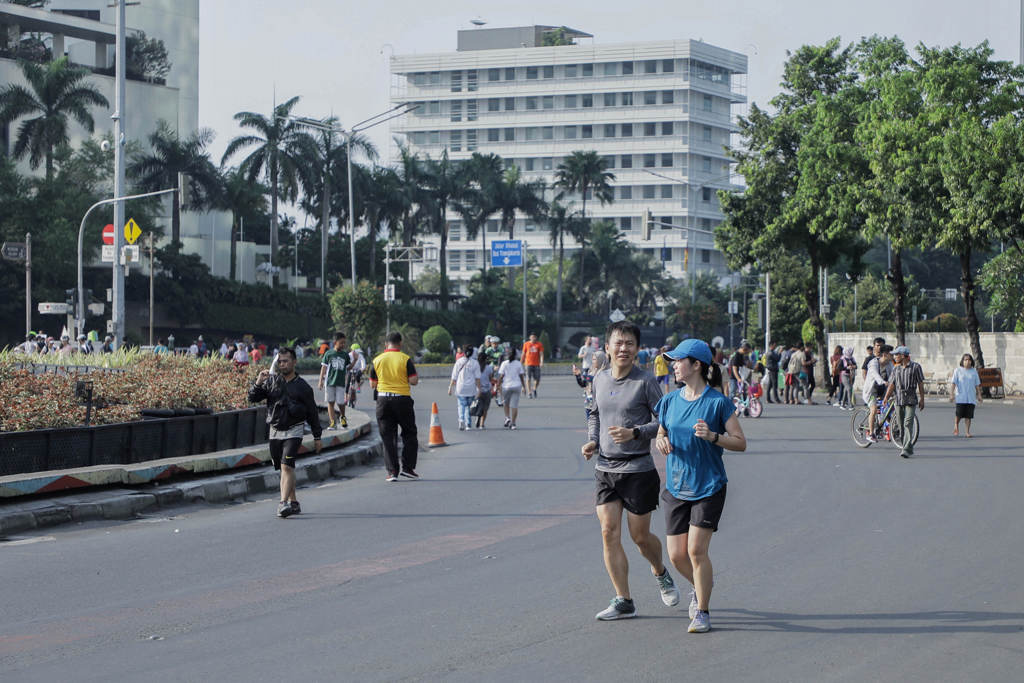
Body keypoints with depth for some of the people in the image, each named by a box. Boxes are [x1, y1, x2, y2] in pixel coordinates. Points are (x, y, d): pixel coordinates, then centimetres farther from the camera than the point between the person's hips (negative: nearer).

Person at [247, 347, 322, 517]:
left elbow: (312, 412, 8)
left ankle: (284, 502, -25)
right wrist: (258, 383, -15)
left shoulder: (302, 386, 1)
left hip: (293, 431, -4)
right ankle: (293, 503, 19)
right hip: (275, 432, 4)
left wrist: (317, 436, 9)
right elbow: (253, 398, 3)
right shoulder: (271, 381, 6)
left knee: (287, 465, -18)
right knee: (283, 468, 8)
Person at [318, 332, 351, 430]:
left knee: (340, 402, -4)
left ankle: (343, 417, 24)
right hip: (330, 381, 0)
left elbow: (348, 368, 15)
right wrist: (320, 381, 1)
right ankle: (332, 422, 2)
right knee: (330, 402, 0)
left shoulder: (345, 355, 7)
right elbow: (324, 367, 5)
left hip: (341, 382, 0)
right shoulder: (329, 354, 3)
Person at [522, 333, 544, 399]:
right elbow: (523, 354, 14)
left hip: (536, 364, 0)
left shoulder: (539, 344, 5)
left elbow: (541, 354, -2)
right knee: (528, 378, -7)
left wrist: (542, 362, -17)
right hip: (528, 364, 0)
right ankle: (529, 393, -4)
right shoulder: (526, 344, 7)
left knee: (537, 379, 1)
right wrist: (522, 363, 16)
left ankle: (534, 389, 28)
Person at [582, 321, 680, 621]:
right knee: (609, 532, -4)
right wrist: (592, 441, 7)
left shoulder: (645, 381, -9)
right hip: (605, 469, 5)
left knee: (640, 535, 3)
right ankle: (623, 601, 3)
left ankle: (660, 573, 36)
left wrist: (634, 433, -22)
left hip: (638, 469, -5)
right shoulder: (600, 379, 8)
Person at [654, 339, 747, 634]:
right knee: (676, 555, 4)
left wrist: (712, 436, -23)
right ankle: (701, 585, 36)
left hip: (708, 487, -5)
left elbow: (740, 443, -7)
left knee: (696, 550, -12)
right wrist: (661, 441, -4)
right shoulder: (669, 401, 5)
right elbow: (661, 434, 19)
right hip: (676, 487, 5)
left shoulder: (718, 402, -10)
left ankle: (702, 612, 4)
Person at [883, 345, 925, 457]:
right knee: (901, 426, 6)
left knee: (908, 424, -15)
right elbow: (892, 384, 10)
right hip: (898, 400, 5)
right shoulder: (896, 369, 12)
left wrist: (922, 399, 0)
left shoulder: (915, 367, 0)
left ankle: (906, 449, -20)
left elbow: (920, 384, 2)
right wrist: (886, 397, -2)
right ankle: (909, 448, 19)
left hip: (911, 399, -5)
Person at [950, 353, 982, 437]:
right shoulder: (958, 371, 3)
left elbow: (977, 384, 15)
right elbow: (953, 382, -1)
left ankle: (968, 432, 3)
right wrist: (952, 394, -9)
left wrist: (979, 395, 9)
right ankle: (956, 426, 19)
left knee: (968, 415, -2)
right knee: (959, 414, -10)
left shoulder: (974, 372, 11)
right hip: (960, 396, -3)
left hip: (971, 397, 3)